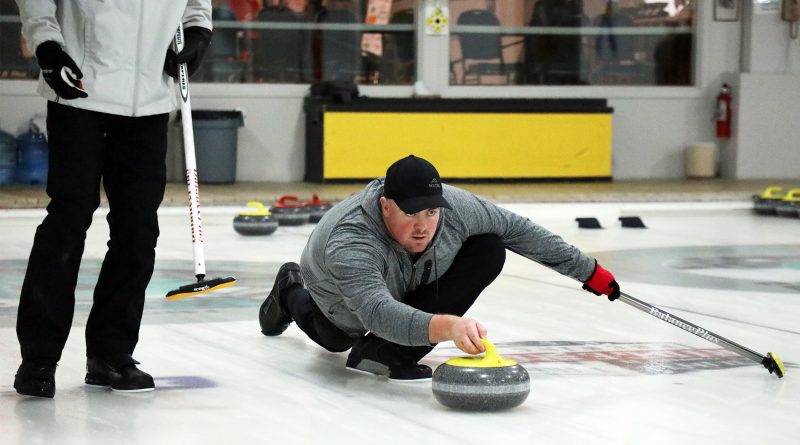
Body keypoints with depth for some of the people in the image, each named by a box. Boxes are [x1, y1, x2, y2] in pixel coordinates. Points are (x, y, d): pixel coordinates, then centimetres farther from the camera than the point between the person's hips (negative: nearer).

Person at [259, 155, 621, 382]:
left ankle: (387, 352, -15)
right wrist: (446, 326, -80)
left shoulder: (454, 206, -35)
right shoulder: (349, 241, -48)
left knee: (489, 250, -21)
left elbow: (518, 230, -19)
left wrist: (588, 270, -14)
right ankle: (293, 293, 53)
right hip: (350, 305, -3)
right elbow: (378, 313, -63)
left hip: (411, 286, 3)